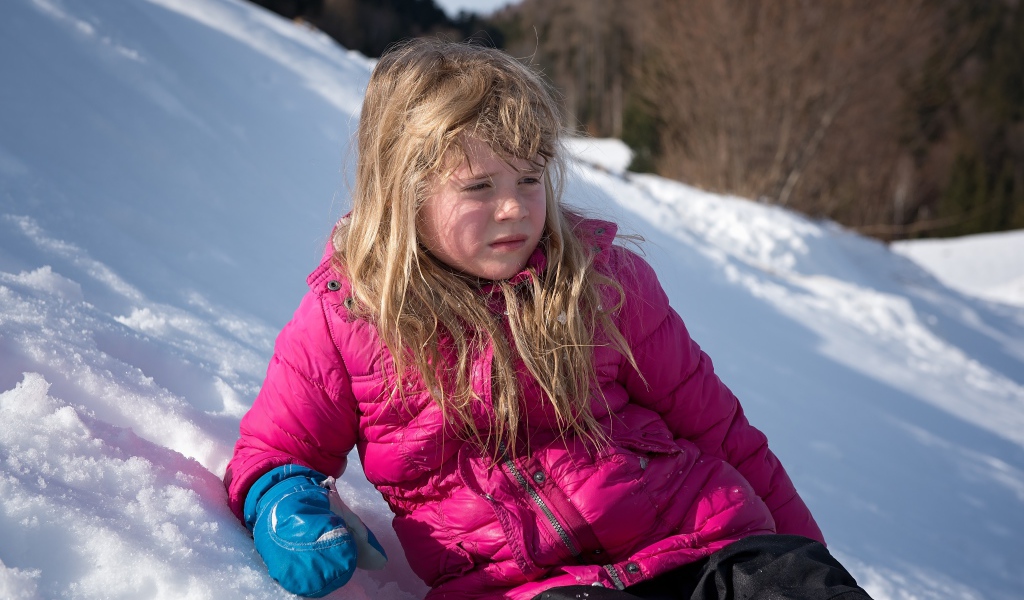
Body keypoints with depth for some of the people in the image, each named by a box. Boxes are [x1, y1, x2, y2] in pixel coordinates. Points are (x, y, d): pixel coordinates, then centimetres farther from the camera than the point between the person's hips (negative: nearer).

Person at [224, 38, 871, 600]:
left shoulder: (603, 277, 7)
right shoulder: (341, 320, 4)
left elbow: (710, 418, 15)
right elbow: (271, 450, 16)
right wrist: (284, 502, -9)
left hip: (692, 541, 2)